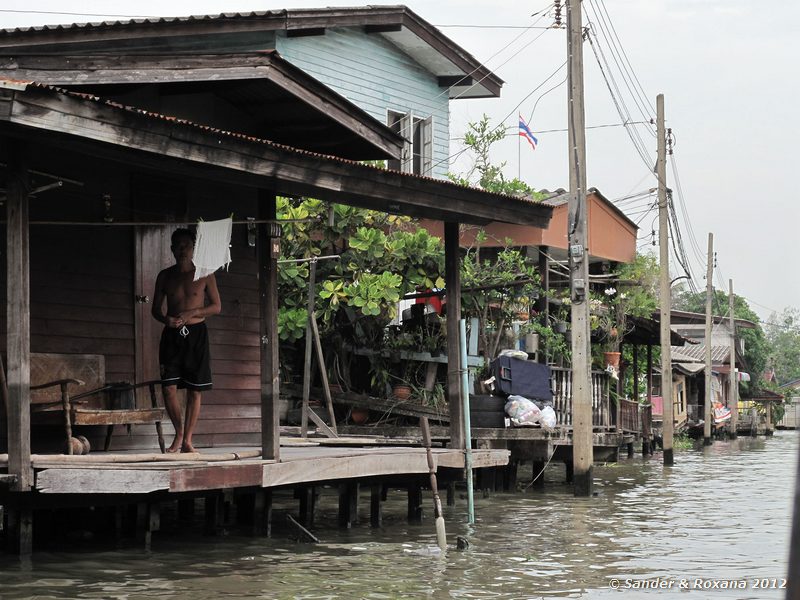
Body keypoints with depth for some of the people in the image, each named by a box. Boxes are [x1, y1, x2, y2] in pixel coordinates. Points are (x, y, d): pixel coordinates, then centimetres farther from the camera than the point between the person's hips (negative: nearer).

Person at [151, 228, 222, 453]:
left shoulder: (204, 275, 3)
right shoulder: (165, 276, 8)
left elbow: (216, 306, 2)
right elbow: (156, 308, 11)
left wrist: (191, 313, -13)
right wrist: (166, 319, -11)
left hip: (196, 334, -1)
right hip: (172, 334, 1)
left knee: (195, 390, -1)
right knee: (169, 387, -7)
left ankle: (187, 440, 6)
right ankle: (179, 432, 11)